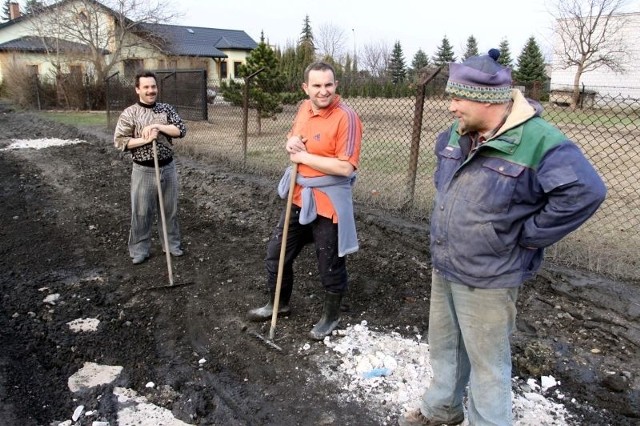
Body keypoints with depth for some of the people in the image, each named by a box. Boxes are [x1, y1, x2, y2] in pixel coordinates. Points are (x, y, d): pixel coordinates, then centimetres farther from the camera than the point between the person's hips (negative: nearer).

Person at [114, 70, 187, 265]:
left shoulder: (166, 109, 3)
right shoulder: (129, 114, -7)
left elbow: (182, 130, -5)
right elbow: (119, 142, -10)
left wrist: (158, 126, -16)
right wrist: (145, 139, -19)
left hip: (168, 167, 3)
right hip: (144, 170, -3)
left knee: (170, 209, 14)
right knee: (141, 212, 7)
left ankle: (172, 243, 30)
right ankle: (139, 249, 21)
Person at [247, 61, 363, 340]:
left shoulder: (346, 117, -19)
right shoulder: (304, 108, 5)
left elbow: (346, 167, -26)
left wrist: (304, 157, -19)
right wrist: (290, 142, -5)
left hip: (328, 201, -8)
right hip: (299, 195, 8)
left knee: (330, 264, 9)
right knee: (276, 252, 18)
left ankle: (330, 317, 33)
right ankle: (278, 303, 42)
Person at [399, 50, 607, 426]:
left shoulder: (537, 141, -22)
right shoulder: (459, 133, 3)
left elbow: (585, 191, -29)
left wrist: (526, 236, -21)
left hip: (487, 279, -8)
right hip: (443, 267, 8)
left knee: (486, 364, 8)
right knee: (444, 345, 25)